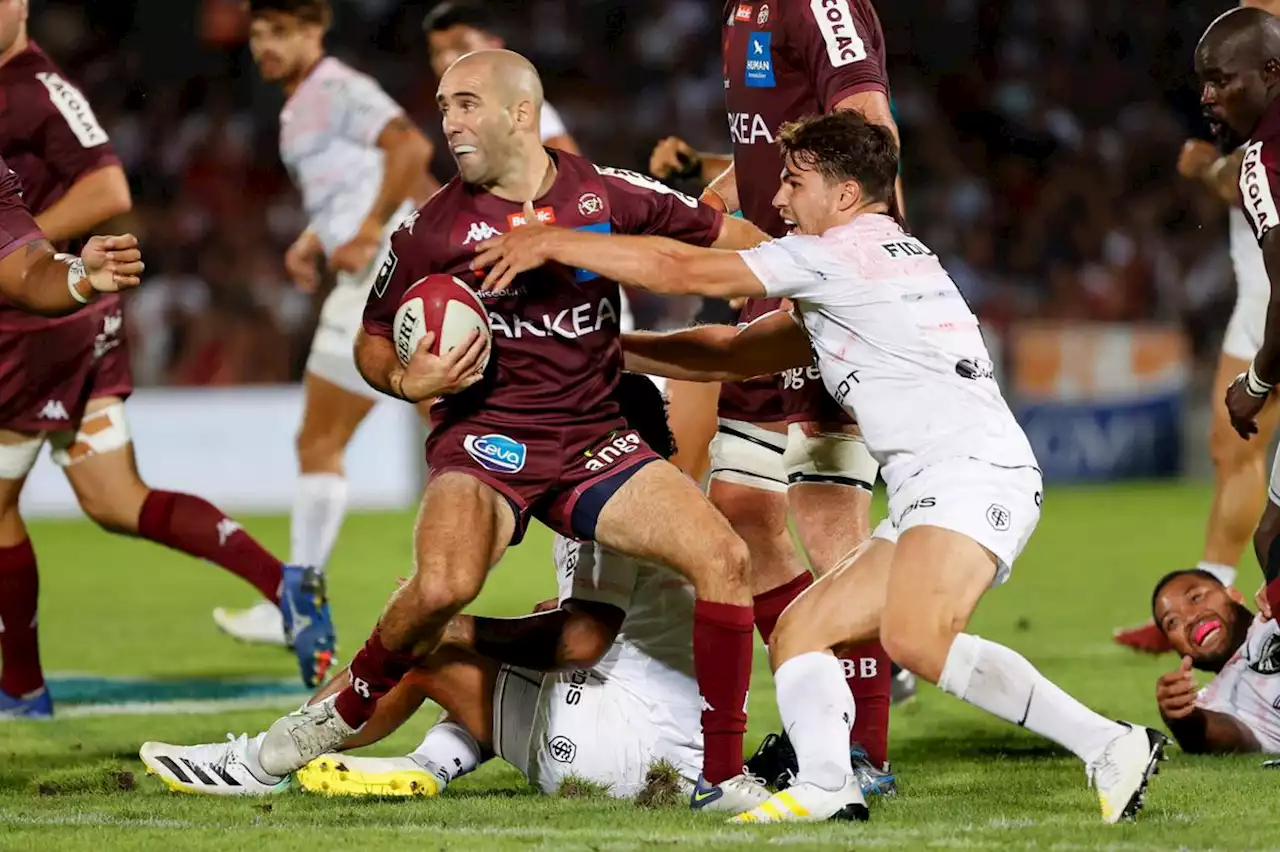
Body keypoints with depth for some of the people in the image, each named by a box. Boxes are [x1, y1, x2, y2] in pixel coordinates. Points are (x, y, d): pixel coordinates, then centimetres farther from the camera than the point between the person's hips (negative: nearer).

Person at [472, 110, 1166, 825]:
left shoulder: (843, 253, -2)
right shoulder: (873, 267, 28)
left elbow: (682, 270, -3)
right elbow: (730, 353, 33)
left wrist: (549, 243, 6)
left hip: (971, 469, -11)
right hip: (933, 496, 11)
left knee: (914, 638, -32)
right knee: (799, 633, 4)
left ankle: (1111, 746, -30)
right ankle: (828, 786, -19)